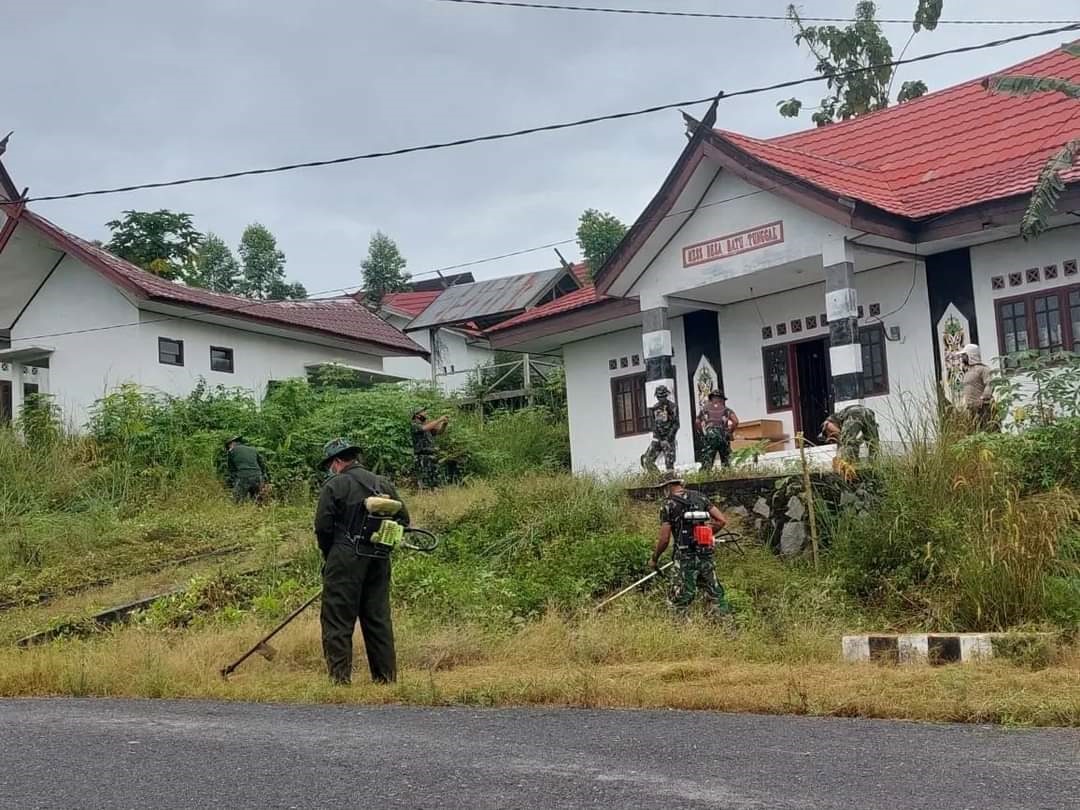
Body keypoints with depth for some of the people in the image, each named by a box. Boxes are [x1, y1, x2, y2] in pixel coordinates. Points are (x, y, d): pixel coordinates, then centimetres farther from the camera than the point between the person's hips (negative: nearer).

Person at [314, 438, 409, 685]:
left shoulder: (334, 486, -5)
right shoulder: (384, 485, 11)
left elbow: (323, 527, -7)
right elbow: (403, 519, 11)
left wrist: (329, 556, 8)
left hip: (345, 561, -5)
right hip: (379, 561, 6)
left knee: (337, 620, 1)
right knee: (378, 618, 11)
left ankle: (340, 677, -2)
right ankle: (386, 676, 14)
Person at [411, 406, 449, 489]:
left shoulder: (426, 424, 19)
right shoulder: (415, 426, -6)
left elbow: (438, 431, 16)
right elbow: (425, 428, -24)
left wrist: (444, 423, -2)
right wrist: (439, 420, -19)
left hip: (431, 457, 8)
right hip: (422, 458, -8)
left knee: (434, 483, 7)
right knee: (424, 484, -10)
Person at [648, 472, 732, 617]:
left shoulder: (668, 504, -4)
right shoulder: (699, 497, 9)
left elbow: (664, 539, -7)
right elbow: (722, 521, 7)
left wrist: (654, 559, 7)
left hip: (685, 558, -5)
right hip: (707, 555, 5)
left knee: (680, 603, 3)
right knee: (715, 595, 12)